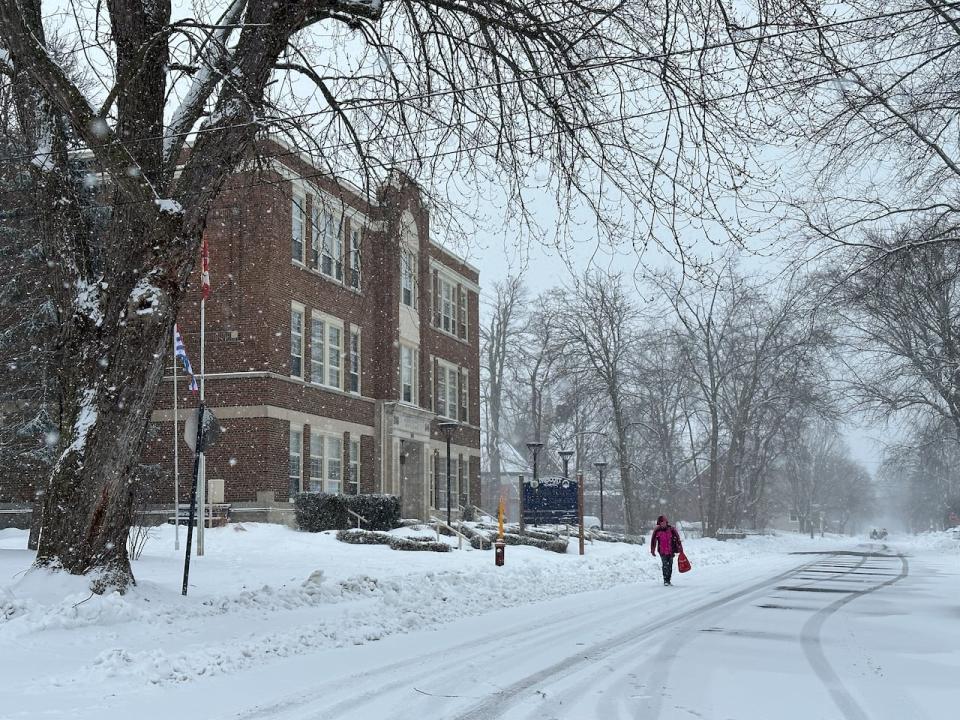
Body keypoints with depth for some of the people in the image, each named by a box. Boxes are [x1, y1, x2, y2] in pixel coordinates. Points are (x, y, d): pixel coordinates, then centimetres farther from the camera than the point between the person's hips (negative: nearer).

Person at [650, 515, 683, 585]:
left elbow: (677, 539, 4)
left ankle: (668, 580, 19)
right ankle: (665, 580, -10)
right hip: (662, 551, -2)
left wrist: (680, 548, 4)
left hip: (671, 551, 2)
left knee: (670, 565, 8)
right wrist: (653, 551, 7)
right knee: (665, 565, -13)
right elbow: (653, 541, 7)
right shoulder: (657, 531, -2)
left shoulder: (671, 529, -2)